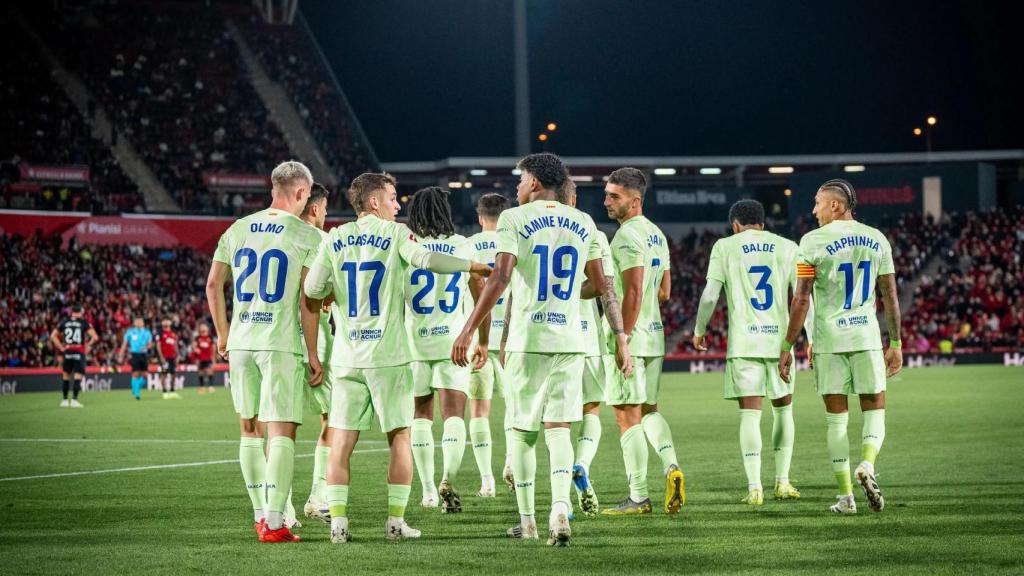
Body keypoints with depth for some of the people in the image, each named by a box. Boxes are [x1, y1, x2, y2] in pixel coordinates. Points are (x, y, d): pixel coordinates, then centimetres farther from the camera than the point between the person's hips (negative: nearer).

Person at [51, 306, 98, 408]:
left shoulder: (64, 322, 7)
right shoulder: (84, 323, -2)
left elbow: (53, 336, 9)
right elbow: (94, 337, -9)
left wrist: (61, 348, 8)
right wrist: (88, 345, 6)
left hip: (67, 352, 3)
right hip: (79, 352, -3)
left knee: (65, 376, 14)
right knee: (78, 377, -1)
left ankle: (65, 400, 16)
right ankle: (74, 399, -9)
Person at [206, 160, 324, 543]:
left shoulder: (237, 230, 10)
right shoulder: (306, 235, -4)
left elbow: (213, 285, 12)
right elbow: (308, 299, -8)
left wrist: (223, 334, 23)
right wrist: (313, 353, -3)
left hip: (241, 340, 5)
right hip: (281, 343, -5)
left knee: (250, 429, 15)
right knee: (281, 431, -4)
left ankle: (261, 514, 20)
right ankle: (273, 523, -10)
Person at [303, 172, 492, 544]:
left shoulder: (334, 240, 8)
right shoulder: (395, 234, -2)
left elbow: (310, 296, 4)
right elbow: (425, 258, -20)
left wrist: (312, 353, 14)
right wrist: (478, 267, -17)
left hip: (346, 357, 3)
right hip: (388, 357, -3)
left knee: (341, 442, 4)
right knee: (399, 438, 7)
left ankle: (338, 523, -1)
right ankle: (395, 522, 5)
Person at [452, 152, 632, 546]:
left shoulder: (514, 219, -3)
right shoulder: (583, 223, 10)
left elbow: (500, 278, -13)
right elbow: (601, 286, 10)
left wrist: (469, 330, -13)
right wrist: (621, 339, 16)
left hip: (526, 340, -3)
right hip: (569, 340, 3)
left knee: (522, 430, 9)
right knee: (558, 428, 2)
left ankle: (527, 520, 15)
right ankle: (560, 507, -20)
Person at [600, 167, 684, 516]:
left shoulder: (628, 236, -14)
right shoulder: (657, 235, 15)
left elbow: (633, 293, -21)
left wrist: (622, 339, -20)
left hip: (630, 337, -9)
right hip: (655, 335, 9)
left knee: (628, 416, -4)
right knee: (648, 409, 18)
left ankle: (638, 497, -1)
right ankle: (671, 467, -2)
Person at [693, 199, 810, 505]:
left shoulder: (725, 247, 3)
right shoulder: (787, 247, 9)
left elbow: (709, 296, -2)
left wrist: (698, 331, 12)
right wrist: (812, 339, 8)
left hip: (744, 342, -2)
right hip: (779, 339, 2)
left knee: (750, 413, -2)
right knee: (783, 409, 17)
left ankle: (754, 487, -10)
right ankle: (782, 481, 16)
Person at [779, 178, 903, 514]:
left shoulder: (814, 241, -5)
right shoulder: (876, 239, 6)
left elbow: (802, 299, -7)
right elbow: (890, 296, 8)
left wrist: (787, 347, -1)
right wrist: (896, 343, 16)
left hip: (830, 339, -2)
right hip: (866, 335, 2)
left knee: (837, 418, 6)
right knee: (874, 410, 11)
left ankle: (846, 496, 5)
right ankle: (867, 464, -18)